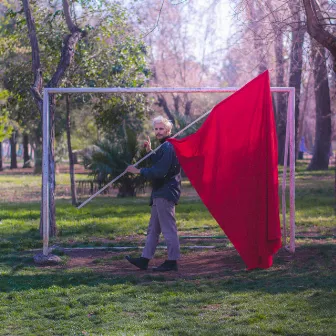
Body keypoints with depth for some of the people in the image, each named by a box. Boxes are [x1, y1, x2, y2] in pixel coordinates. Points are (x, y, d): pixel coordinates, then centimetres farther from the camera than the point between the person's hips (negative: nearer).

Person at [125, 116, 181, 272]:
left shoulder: (168, 147, -16)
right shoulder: (164, 147, 18)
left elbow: (159, 172, -21)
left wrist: (139, 171, -15)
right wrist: (150, 151, 16)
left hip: (166, 193, -11)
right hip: (160, 193, 11)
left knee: (168, 228, -6)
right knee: (153, 228, 12)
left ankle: (172, 261, -2)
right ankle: (144, 259, 16)